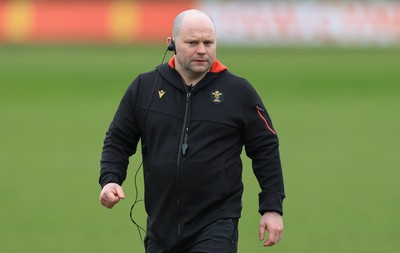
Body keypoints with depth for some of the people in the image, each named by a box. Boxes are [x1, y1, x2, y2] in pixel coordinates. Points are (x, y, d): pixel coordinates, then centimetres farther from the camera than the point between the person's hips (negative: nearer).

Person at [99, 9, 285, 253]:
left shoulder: (239, 91, 0)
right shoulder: (144, 87, 5)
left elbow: (266, 149, 5)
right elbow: (118, 140, 13)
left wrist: (273, 208, 1)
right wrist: (110, 179, -5)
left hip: (216, 226, -3)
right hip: (161, 225, 4)